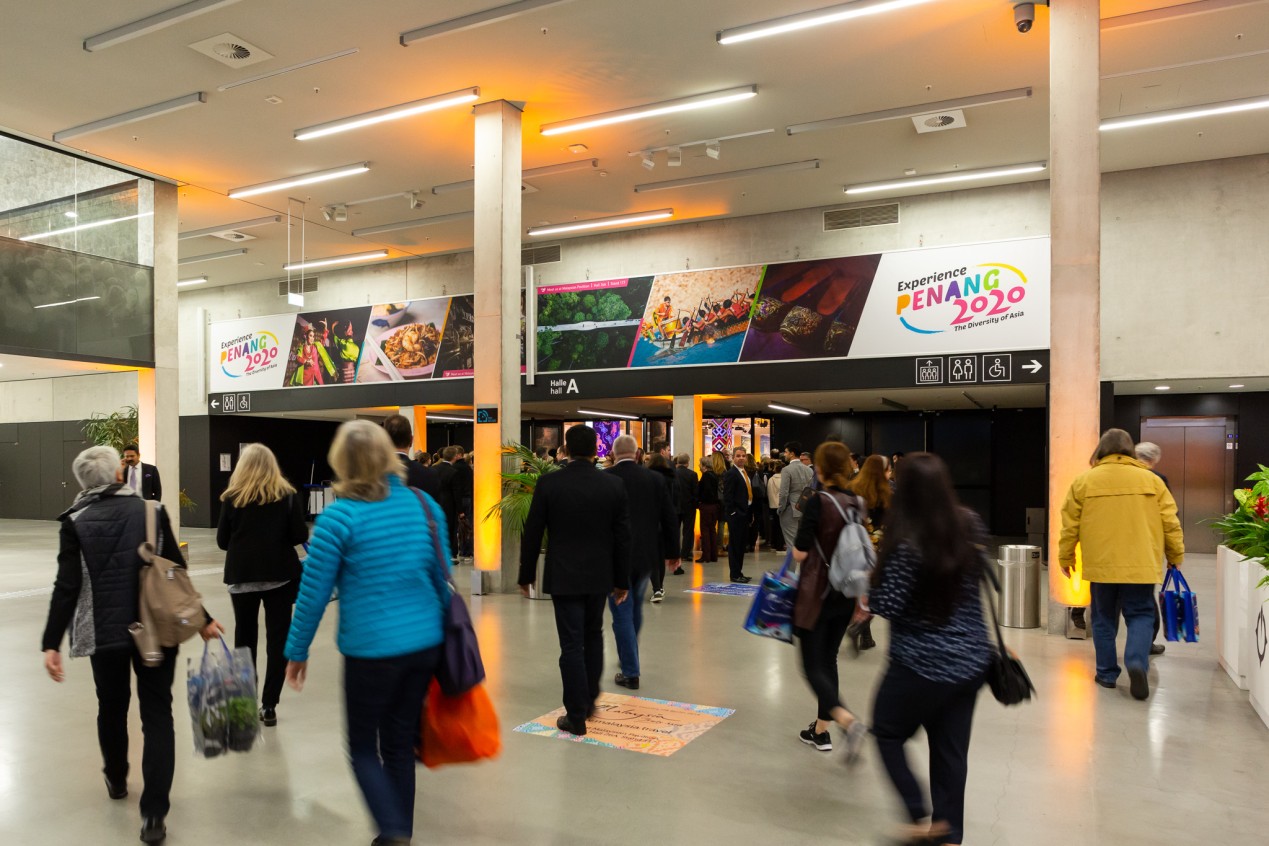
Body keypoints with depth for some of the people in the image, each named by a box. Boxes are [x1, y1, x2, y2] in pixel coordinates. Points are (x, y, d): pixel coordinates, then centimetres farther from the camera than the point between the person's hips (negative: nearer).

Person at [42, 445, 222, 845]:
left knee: (112, 706, 22)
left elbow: (67, 587, -9)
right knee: (157, 714, 3)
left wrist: (52, 643, -6)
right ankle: (154, 814, -3)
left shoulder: (75, 522, -3)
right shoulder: (152, 511, -3)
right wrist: (202, 619, 3)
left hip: (104, 632, 1)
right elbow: (177, 572, -3)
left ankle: (116, 779, 43)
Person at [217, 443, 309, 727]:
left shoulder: (232, 497, -1)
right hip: (280, 574, -1)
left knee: (244, 637, 14)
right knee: (277, 639, 4)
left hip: (242, 575, 1)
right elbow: (300, 536, -6)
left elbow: (222, 541, 2)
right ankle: (269, 706, 3)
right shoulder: (287, 495, -3)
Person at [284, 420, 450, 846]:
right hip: (425, 644, 5)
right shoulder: (425, 505, 1)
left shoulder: (337, 517, -12)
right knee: (400, 744, 18)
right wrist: (444, 633, 21)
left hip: (370, 650, -4)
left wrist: (297, 653, 6)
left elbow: (313, 594, -7)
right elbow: (442, 578, 8)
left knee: (363, 748, 14)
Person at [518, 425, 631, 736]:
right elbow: (622, 536, -1)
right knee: (593, 635, 22)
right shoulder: (614, 485, -5)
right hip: (600, 575, 2)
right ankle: (589, 699, 31)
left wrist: (526, 574, 7)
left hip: (563, 576, -2)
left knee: (572, 644, 4)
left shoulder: (549, 483, -9)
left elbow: (532, 533, -5)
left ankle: (576, 716, 9)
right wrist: (622, 580, 8)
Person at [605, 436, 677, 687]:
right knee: (635, 608, 22)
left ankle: (631, 672, 6)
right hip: (647, 555, 4)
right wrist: (673, 551, 13)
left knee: (622, 613, 4)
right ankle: (629, 657, 38)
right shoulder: (654, 478, -1)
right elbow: (669, 518, 2)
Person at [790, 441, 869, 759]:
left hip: (817, 595, -6)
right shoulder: (858, 503, 1)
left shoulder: (818, 502, -17)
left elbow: (800, 553, -17)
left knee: (813, 667, 1)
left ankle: (848, 721, -19)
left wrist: (798, 546, 3)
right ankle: (821, 730, 25)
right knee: (828, 660, 18)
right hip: (846, 595, 6)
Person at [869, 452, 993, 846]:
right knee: (951, 750, 16)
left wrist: (869, 594, -1)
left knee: (888, 732, 17)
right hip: (971, 659, 6)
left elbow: (886, 605, -20)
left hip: (922, 665, -6)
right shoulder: (970, 525, -4)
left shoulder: (907, 543, -24)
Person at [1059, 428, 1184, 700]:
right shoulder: (1151, 480, 3)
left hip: (1101, 565, 0)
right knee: (1140, 616, 10)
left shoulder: (1084, 481, 1)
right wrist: (1175, 557, 16)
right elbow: (1170, 524, 4)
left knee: (1104, 619, 12)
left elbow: (1070, 525, 3)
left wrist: (1065, 558, 13)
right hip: (1141, 565, 0)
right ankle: (1136, 662, -12)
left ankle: (1107, 673, 17)